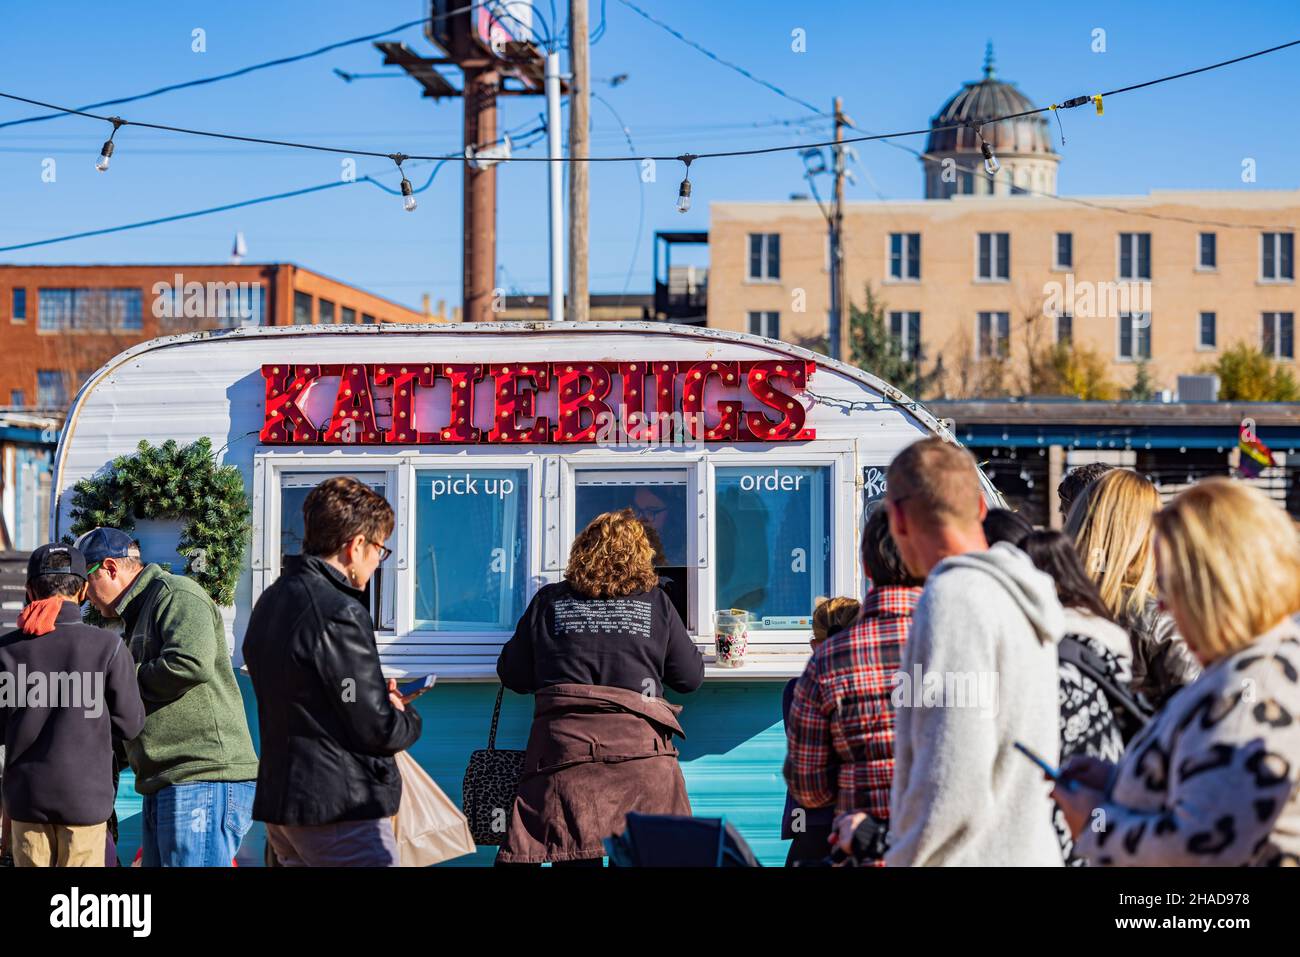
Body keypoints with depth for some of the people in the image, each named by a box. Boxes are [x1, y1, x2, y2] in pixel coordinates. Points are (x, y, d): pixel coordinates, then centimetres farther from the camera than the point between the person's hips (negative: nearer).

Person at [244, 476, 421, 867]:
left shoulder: (270, 602, 12)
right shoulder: (338, 614, -17)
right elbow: (376, 729, -16)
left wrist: (376, 693, 13)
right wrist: (408, 718, 5)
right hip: (342, 812, -9)